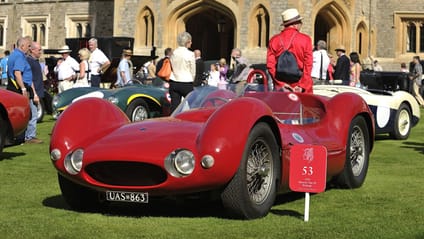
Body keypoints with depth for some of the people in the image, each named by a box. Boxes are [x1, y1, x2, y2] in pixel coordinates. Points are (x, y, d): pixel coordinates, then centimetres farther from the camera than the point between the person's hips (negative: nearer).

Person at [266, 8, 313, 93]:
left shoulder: (274, 40, 5)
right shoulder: (305, 39, -1)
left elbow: (270, 65, -2)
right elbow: (308, 65, -7)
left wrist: (282, 84, -4)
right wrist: (302, 86, -6)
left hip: (280, 88, 3)